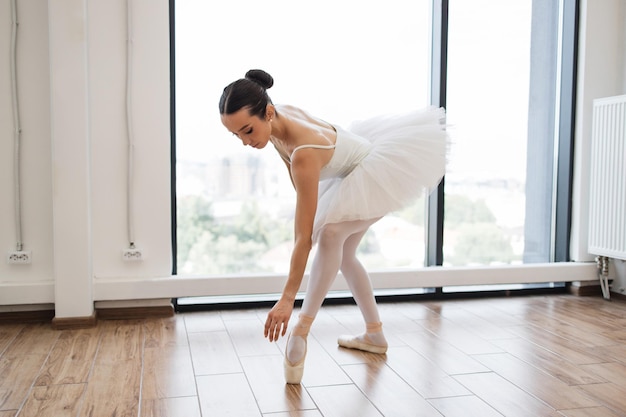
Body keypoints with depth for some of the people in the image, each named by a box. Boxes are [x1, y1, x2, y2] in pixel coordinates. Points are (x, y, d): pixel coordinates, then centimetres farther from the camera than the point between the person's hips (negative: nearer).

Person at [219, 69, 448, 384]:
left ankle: (301, 330, -27)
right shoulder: (279, 117, -19)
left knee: (330, 234, -33)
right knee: (343, 255, 12)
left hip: (377, 172, -9)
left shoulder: (304, 153, -40)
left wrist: (287, 300, -35)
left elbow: (305, 236, -38)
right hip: (353, 172, 10)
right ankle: (374, 335, 24)